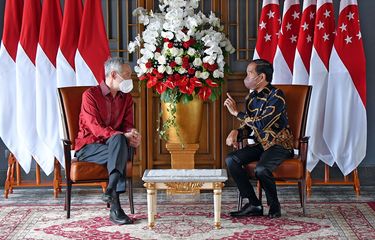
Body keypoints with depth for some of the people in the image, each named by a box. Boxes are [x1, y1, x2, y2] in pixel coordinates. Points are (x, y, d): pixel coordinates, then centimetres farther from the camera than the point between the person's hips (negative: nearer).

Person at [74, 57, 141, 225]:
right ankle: (115, 205, -41)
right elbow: (96, 128, -17)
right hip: (89, 147, -4)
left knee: (119, 140, -33)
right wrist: (123, 136, -29)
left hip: (113, 144, 4)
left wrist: (131, 134, -20)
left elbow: (127, 125, 7)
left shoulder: (126, 98, 10)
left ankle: (111, 191, -43)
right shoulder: (90, 95, -8)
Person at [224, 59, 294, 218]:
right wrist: (235, 133, -10)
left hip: (279, 145, -7)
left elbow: (262, 124, -26)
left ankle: (274, 205, -6)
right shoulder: (251, 97, 8)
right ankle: (254, 205, -9)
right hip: (260, 144, 8)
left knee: (261, 169, -34)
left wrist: (236, 112, -20)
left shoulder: (276, 96, -16)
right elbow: (247, 126, 14)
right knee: (231, 160, -15)